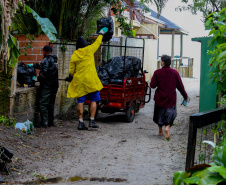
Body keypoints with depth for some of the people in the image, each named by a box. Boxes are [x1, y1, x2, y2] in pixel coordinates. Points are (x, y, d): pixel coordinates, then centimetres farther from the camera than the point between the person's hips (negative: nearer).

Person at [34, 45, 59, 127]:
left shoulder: (46, 60, -12)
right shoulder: (54, 59, 15)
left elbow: (44, 71, -21)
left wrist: (39, 78, -5)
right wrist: (34, 65, 32)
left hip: (46, 85, -8)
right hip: (54, 84, 8)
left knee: (43, 103, -4)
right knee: (51, 104, 14)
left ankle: (44, 122, -7)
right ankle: (51, 121, 17)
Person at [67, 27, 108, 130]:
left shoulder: (74, 55, 4)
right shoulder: (89, 50, -2)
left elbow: (71, 71, 5)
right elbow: (97, 43, 16)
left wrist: (74, 76, 26)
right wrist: (101, 33, 31)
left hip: (79, 82, 3)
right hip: (91, 81, -3)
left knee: (80, 102, 4)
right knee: (93, 100, 6)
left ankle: (80, 122, 1)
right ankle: (92, 121, 2)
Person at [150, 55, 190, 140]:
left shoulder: (157, 72, -11)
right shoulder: (175, 73, -6)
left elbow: (152, 85, -10)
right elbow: (180, 86, -1)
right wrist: (185, 96, 9)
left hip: (160, 98, 0)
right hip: (171, 99, 0)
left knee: (160, 114, 19)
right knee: (170, 115, 9)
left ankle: (160, 131, 29)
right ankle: (167, 128, -16)